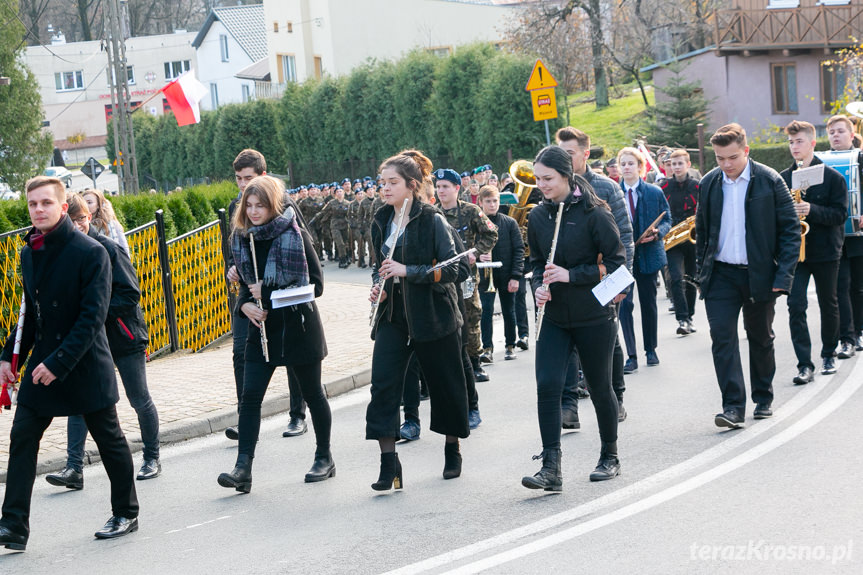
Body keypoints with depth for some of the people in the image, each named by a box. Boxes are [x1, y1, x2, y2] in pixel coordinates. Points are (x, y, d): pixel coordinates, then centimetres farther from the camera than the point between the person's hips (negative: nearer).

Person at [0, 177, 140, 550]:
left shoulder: (91, 252, -14)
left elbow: (92, 317, -19)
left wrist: (59, 362, -24)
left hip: (85, 365, -6)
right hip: (42, 363, 6)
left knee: (109, 441, 8)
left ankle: (126, 514, 25)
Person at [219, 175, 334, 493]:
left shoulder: (295, 234, -11)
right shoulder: (242, 240, 4)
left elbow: (316, 284, -12)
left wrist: (269, 294, -19)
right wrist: (246, 304, -7)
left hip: (298, 327, -4)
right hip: (262, 328, 4)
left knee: (312, 393, 9)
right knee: (250, 396, -6)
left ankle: (325, 458, 25)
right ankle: (243, 468, -8)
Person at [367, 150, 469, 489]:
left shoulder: (432, 221, -10)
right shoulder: (382, 222, 8)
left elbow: (451, 269, -16)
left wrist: (407, 271, -25)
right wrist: (379, 285, 1)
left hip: (432, 315, -4)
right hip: (393, 317, 5)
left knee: (445, 385, 9)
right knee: (383, 384, -10)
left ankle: (452, 450, 31)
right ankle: (389, 466, -9)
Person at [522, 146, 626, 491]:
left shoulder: (594, 213, -11)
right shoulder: (538, 217, 5)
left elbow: (616, 262, -10)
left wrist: (571, 275, -19)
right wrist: (539, 286, -4)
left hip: (594, 316, -4)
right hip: (554, 317, 4)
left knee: (599, 387, 9)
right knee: (547, 385, -10)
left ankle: (610, 456, 29)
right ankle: (551, 468, -10)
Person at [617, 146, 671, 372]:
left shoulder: (654, 192, 1)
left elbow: (667, 219, 6)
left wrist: (657, 233, -14)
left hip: (648, 254, 1)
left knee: (649, 303, 11)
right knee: (625, 304, -9)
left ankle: (651, 350, 26)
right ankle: (631, 356, -7)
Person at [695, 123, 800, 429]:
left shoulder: (769, 180, -7)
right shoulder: (709, 183, 3)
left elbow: (790, 229, -5)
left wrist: (783, 275, -12)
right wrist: (702, 272, 6)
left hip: (759, 275, -2)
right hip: (721, 275, 2)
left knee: (761, 339, 12)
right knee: (722, 338, -10)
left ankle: (763, 398, 30)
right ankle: (733, 406, -10)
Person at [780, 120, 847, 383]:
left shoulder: (832, 177, -4)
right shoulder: (783, 178, 5)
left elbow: (840, 214, -9)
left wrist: (811, 210, -24)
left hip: (825, 251, -1)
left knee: (828, 304, 11)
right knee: (796, 306, -9)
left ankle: (829, 354, 30)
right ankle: (805, 364, -8)